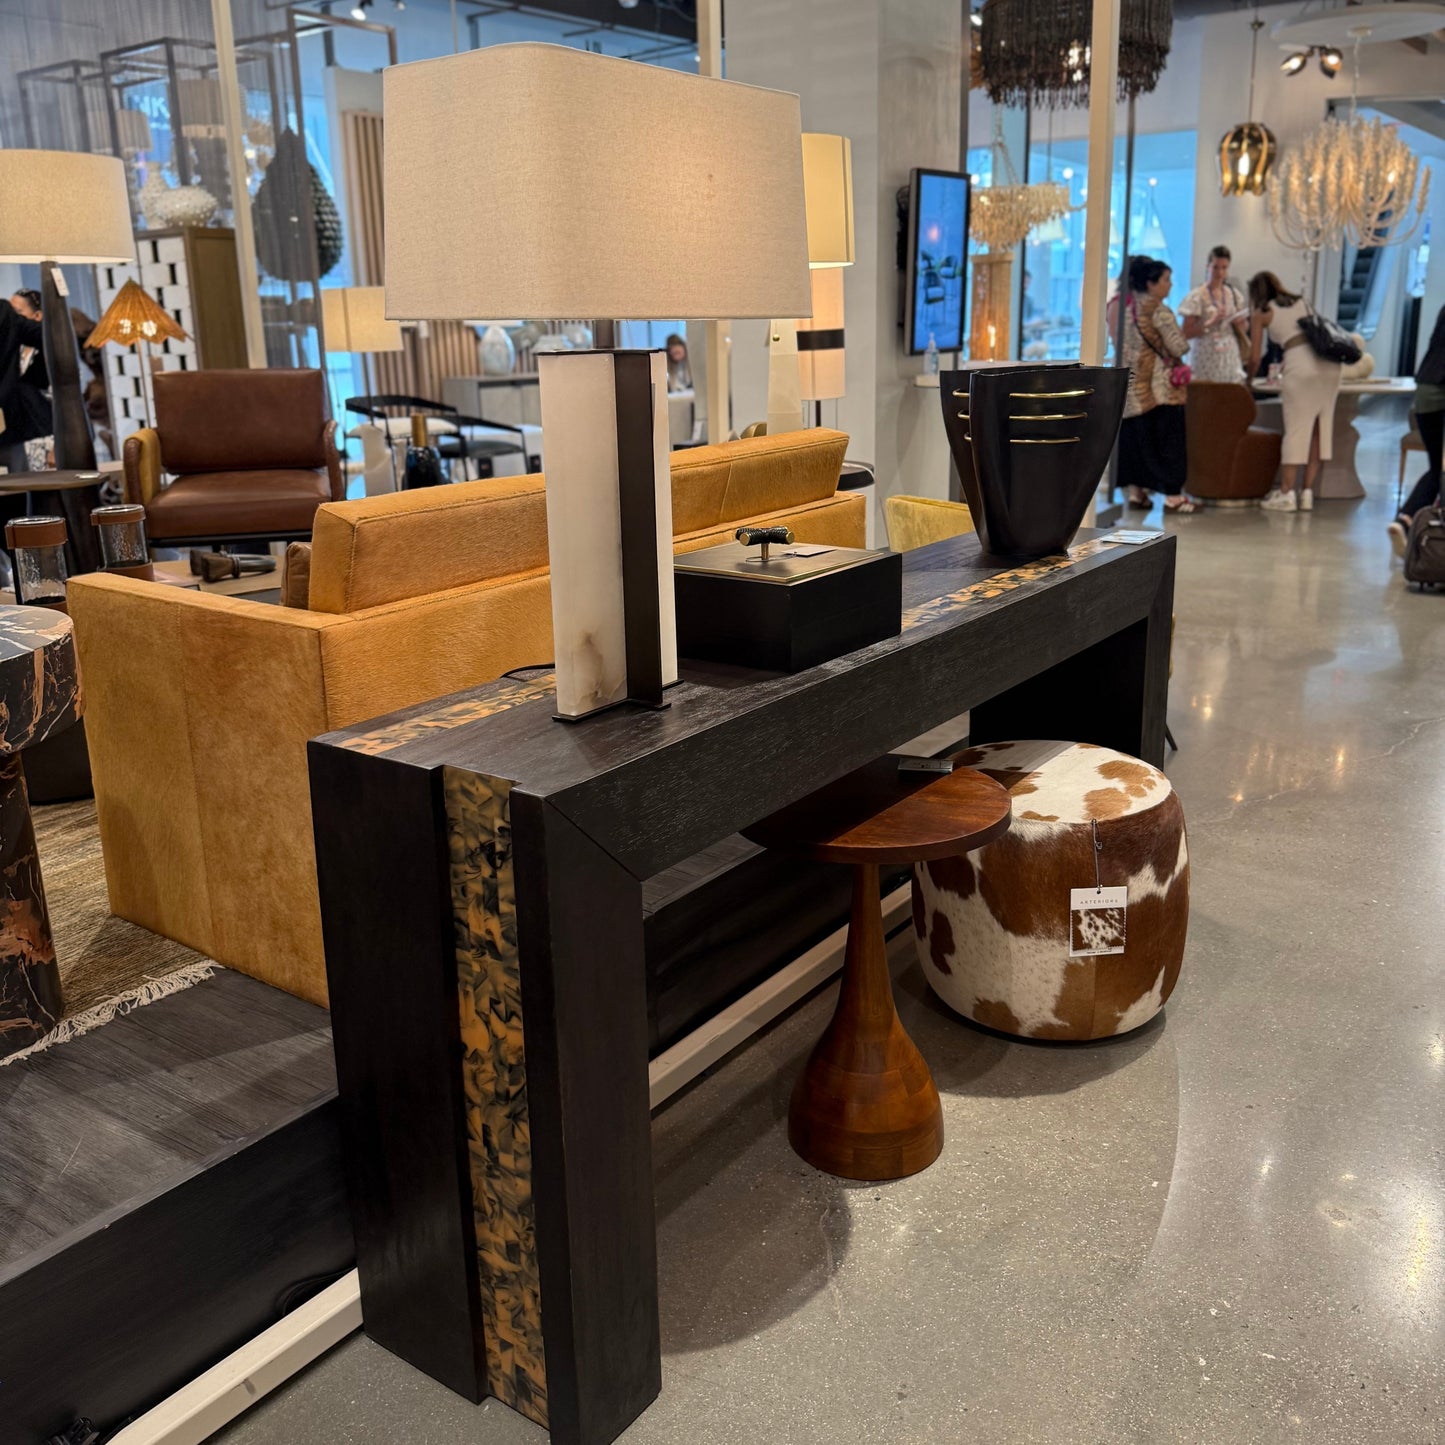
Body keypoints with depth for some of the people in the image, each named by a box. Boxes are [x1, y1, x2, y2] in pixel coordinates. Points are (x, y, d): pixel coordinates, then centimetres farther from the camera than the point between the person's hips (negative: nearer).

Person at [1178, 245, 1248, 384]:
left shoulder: (1234, 295, 10)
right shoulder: (1196, 297, -4)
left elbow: (1242, 333, 17)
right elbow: (1186, 334, -9)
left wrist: (1238, 324, -4)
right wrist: (1211, 323, -18)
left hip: (1230, 360, 4)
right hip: (1206, 361, -4)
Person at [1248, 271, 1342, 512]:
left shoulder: (1261, 314, 10)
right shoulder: (1301, 302, 24)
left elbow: (1255, 358, 8)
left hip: (1301, 365, -5)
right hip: (1329, 363, 5)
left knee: (1296, 429, -1)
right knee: (1319, 430, 8)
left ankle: (1286, 493, 0)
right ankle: (1307, 493, 10)